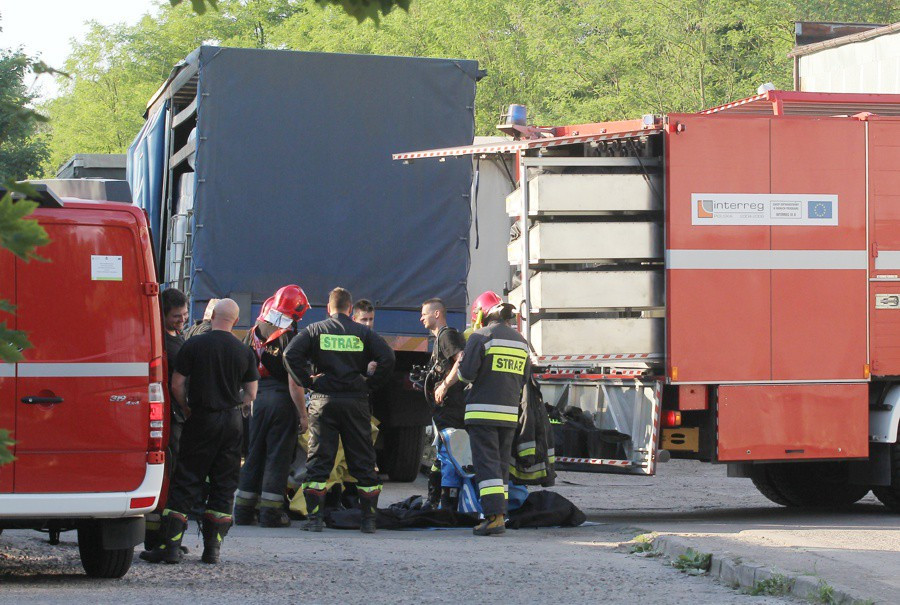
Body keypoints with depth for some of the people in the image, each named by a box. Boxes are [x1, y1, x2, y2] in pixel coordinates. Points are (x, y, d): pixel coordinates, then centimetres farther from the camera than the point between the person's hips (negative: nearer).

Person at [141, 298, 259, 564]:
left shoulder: (194, 345, -6)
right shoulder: (245, 352, 3)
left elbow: (176, 385, -6)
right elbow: (251, 394, 5)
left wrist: (187, 409, 10)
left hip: (201, 422, -2)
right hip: (232, 422, 2)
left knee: (185, 483, 1)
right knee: (224, 485, 8)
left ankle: (171, 545, -4)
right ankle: (212, 548, 6)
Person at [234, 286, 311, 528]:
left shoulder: (253, 334, 7)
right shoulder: (289, 338, -12)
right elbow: (294, 382, -14)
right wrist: (303, 415, -9)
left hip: (255, 398, 5)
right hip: (281, 399, -5)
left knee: (253, 455, 12)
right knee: (278, 456, 1)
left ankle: (243, 510, 13)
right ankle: (270, 512, 1)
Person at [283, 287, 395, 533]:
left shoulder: (315, 330, 4)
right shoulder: (363, 333, 5)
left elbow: (291, 354, -8)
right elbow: (387, 358, -5)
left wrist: (307, 382, 0)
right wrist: (370, 384, 3)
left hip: (323, 401, 0)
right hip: (356, 400, 0)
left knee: (318, 460, 3)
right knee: (363, 460, 7)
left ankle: (314, 518, -2)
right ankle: (369, 519, 6)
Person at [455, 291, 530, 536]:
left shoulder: (480, 337, -8)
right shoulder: (520, 341, 13)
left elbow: (466, 373, -13)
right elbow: (524, 378, 17)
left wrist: (457, 374, 8)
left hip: (483, 411, -6)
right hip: (509, 412, 6)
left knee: (486, 464, -8)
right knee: (501, 464, 13)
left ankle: (495, 516, -17)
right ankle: (499, 513, 12)